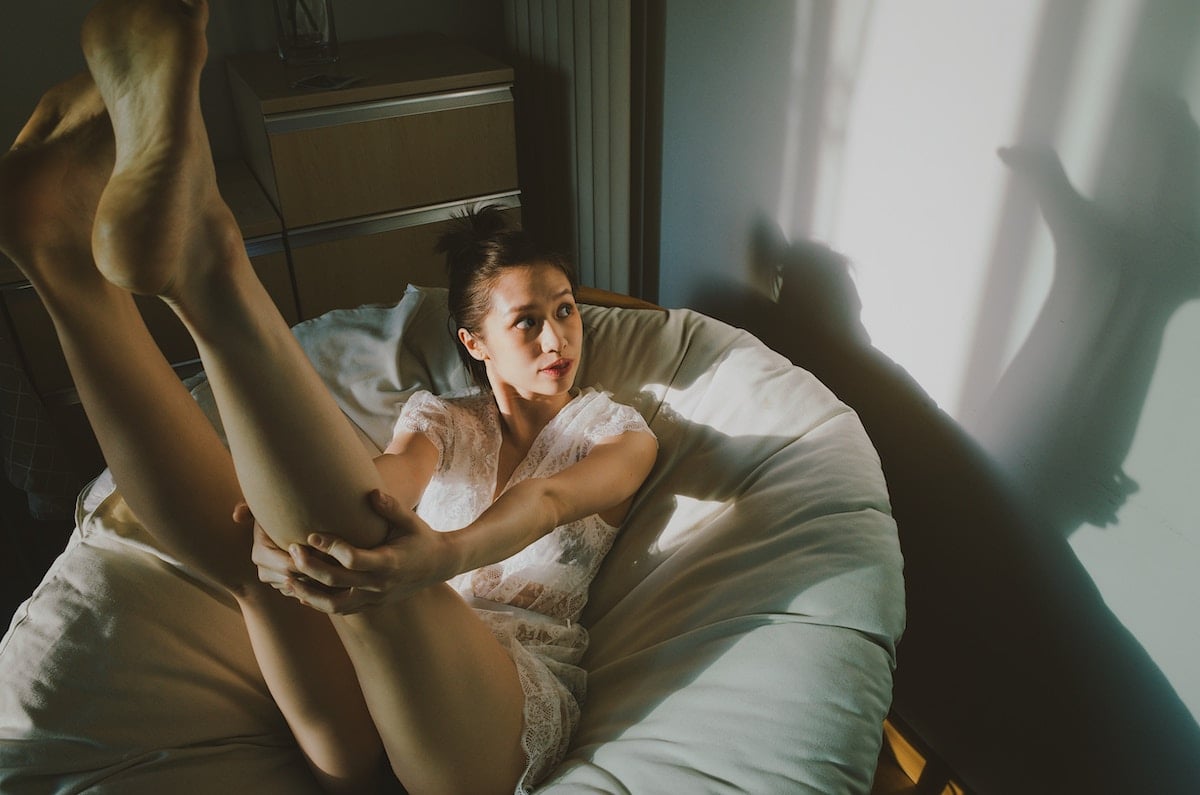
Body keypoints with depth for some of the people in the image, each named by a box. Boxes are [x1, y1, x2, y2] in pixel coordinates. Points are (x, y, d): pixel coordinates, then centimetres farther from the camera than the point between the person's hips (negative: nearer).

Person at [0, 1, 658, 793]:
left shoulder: (617, 430, 14)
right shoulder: (439, 420, 21)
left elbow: (547, 500, -11)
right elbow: (389, 474, -4)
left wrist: (445, 555, -33)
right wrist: (300, 519, -29)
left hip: (514, 689, -3)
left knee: (363, 552, -33)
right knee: (257, 549, -25)